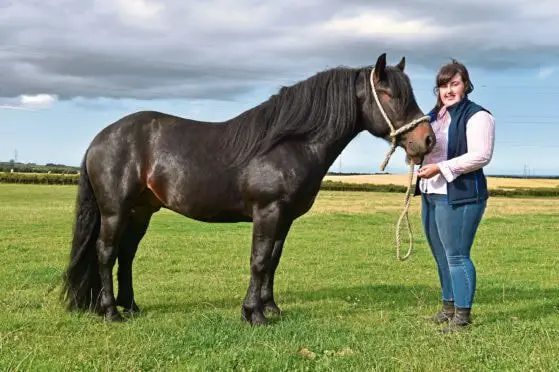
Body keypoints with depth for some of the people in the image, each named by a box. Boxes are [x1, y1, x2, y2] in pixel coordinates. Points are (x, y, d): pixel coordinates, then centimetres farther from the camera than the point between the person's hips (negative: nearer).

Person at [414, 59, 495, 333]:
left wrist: (440, 168, -25)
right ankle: (449, 306, 28)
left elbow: (481, 155, -21)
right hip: (430, 194, 9)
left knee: (456, 256, -5)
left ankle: (463, 313, 4)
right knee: (441, 257, 15)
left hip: (459, 196, -9)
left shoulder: (476, 116, -11)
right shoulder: (435, 116, 15)